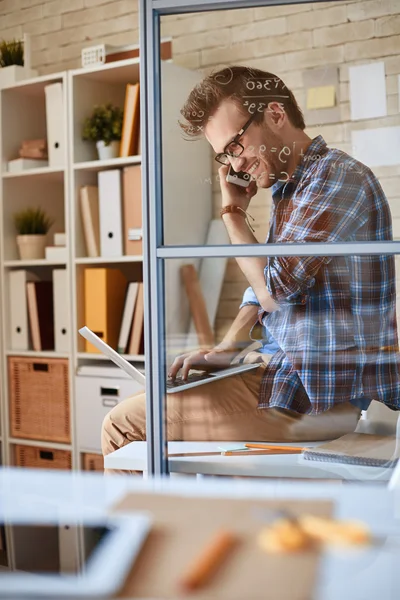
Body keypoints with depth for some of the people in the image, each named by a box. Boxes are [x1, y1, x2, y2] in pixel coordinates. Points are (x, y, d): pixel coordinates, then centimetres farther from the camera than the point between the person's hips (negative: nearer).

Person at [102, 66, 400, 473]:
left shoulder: (337, 178, -15)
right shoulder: (290, 187, 14)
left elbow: (275, 289, -20)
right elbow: (263, 287, 17)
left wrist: (233, 213, -7)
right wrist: (226, 349, 1)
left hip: (320, 396, -10)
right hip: (293, 375, 10)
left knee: (123, 424, -9)